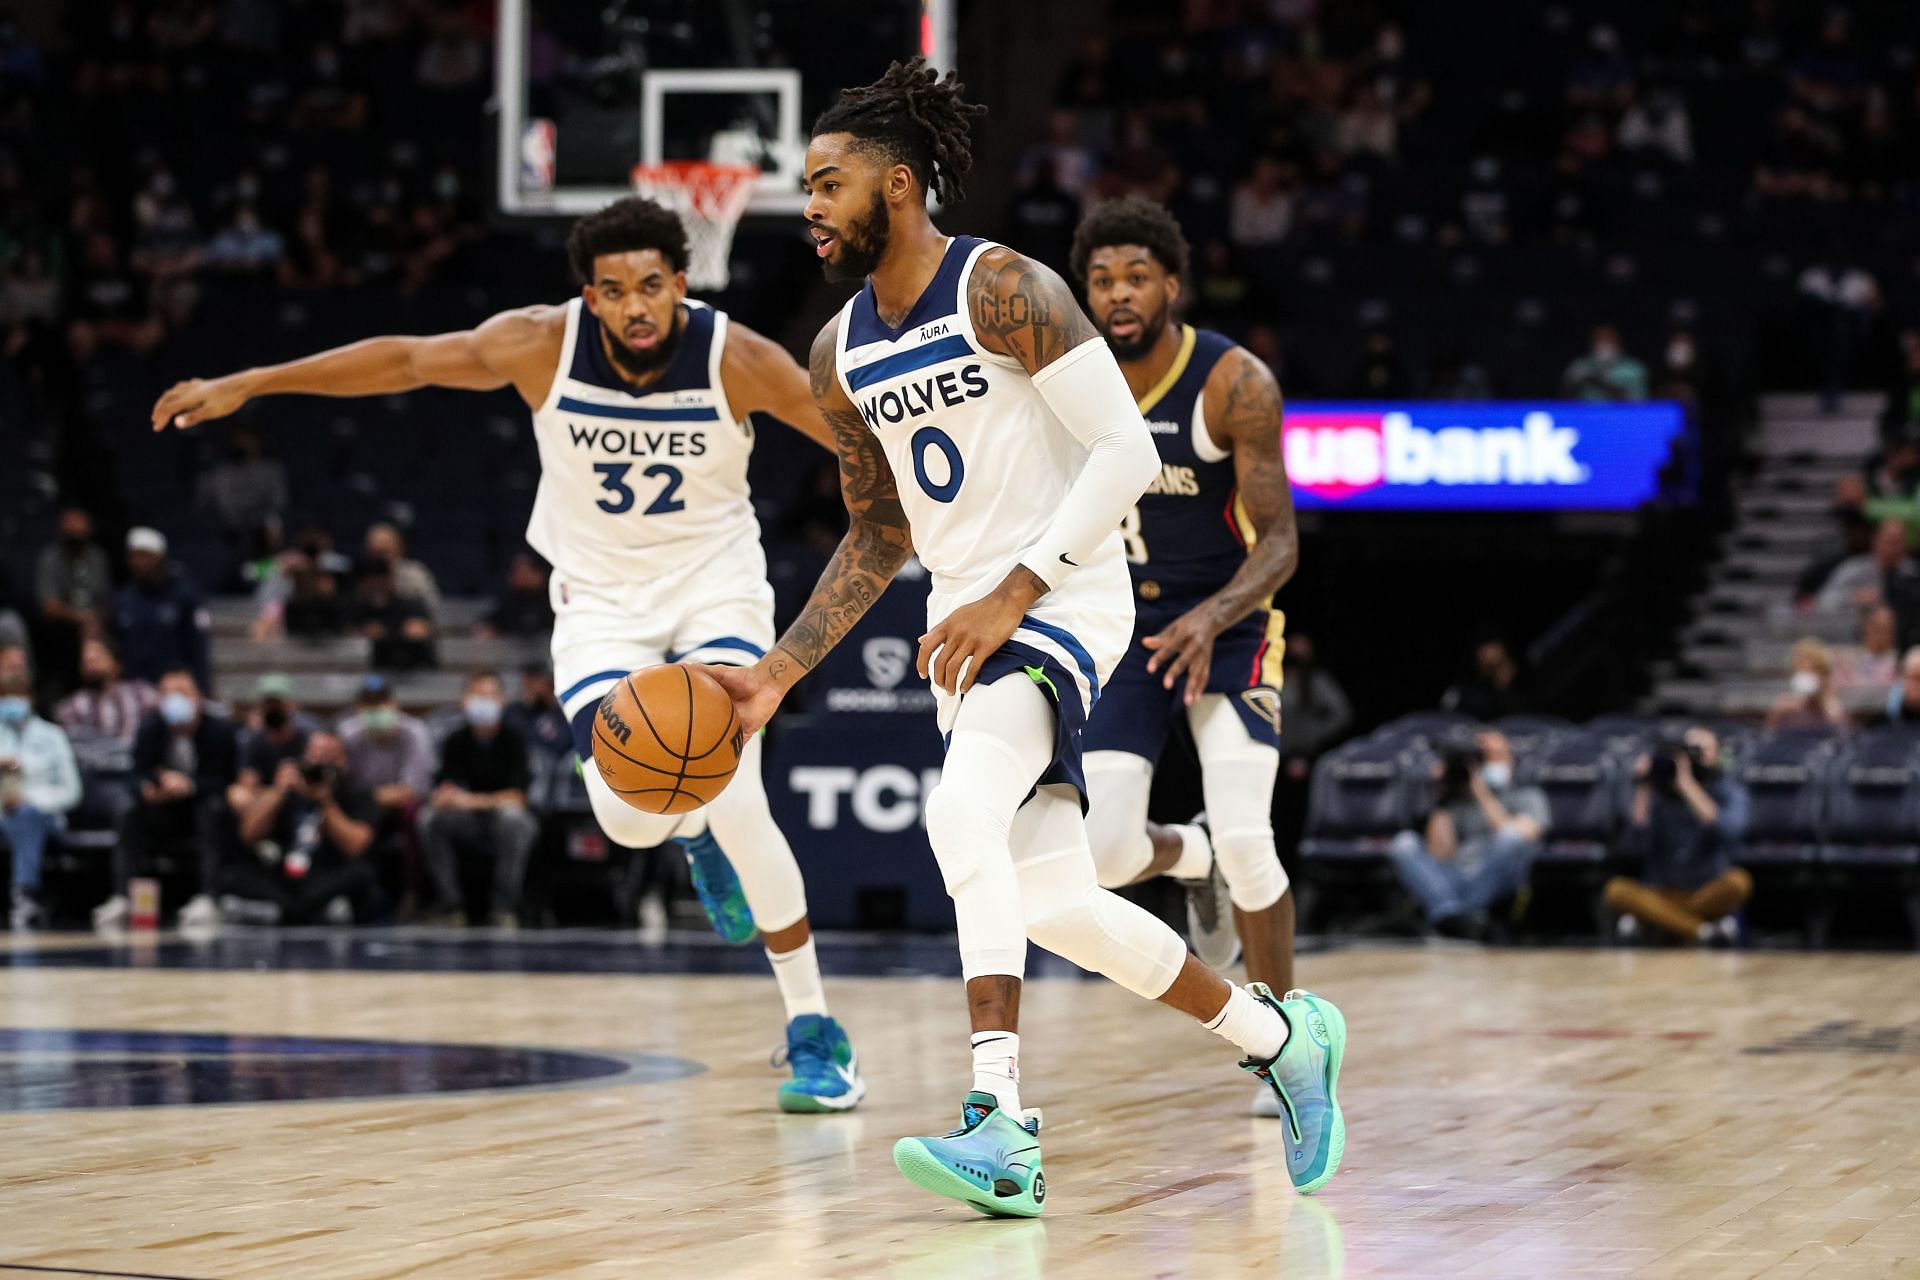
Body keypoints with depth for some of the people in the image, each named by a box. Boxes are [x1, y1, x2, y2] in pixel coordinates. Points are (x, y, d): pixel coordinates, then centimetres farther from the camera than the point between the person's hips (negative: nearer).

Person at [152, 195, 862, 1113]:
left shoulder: (737, 360, -21)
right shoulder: (542, 346, -18)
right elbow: (403, 361, -8)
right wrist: (246, 385, -6)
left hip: (716, 590, -1)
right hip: (602, 597, 2)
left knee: (734, 798, -21)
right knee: (625, 813, -19)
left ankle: (815, 1033, -7)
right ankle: (692, 834, 23)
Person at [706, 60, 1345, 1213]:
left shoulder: (1004, 291, -13)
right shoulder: (844, 355, 10)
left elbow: (1129, 453, -17)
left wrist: (1013, 593, -22)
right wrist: (778, 675, 10)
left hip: (1064, 600, -8)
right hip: (968, 624, 8)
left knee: (963, 816, -31)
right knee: (1054, 905, 8)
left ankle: (999, 1124, -35)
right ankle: (1282, 1038, 28)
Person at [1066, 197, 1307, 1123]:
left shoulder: (1234, 384, -20)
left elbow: (1279, 542, -21)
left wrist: (1212, 617, -38)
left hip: (1229, 622, -3)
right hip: (1123, 624, 3)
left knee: (1245, 840, -16)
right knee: (1107, 854, -10)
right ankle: (1191, 859, 30)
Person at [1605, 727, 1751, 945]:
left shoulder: (1728, 789, -3)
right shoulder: (1658, 790, 1)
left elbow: (1728, 831, -25)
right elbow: (1638, 846, -10)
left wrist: (1687, 783, -26)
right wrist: (1643, 791, -16)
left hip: (1708, 895, -1)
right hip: (1661, 895, 1)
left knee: (1738, 881, -33)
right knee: (1617, 890, -29)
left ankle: (1653, 920, -22)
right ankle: (1706, 931, -33)